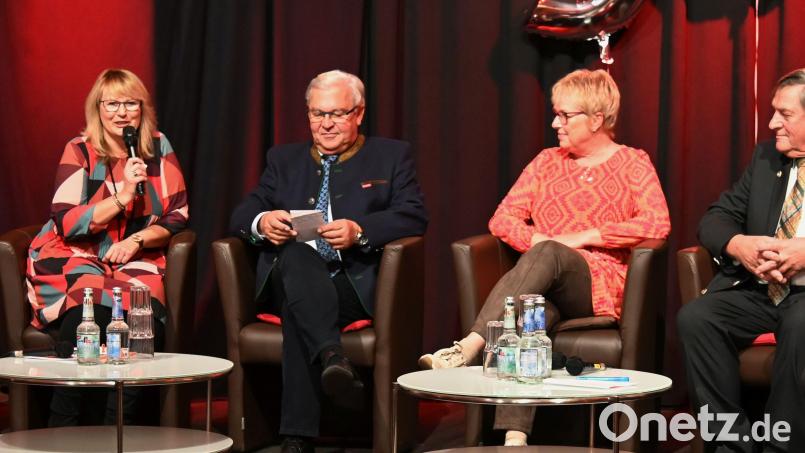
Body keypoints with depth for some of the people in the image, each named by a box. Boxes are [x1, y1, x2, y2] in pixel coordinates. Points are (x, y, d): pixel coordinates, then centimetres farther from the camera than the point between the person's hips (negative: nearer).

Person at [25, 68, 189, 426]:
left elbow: (178, 216, 6)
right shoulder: (79, 151, -2)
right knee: (87, 312, -34)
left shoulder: (159, 148, 6)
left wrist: (137, 241, -11)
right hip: (74, 259, -2)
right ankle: (62, 430, -22)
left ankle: (119, 426, -19)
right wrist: (122, 196, -18)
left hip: (136, 261, 2)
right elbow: (66, 224, -10)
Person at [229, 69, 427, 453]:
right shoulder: (283, 159, 25)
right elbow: (241, 215, 15)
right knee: (296, 254, -37)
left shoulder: (391, 156, 16)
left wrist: (359, 232, -19)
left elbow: (414, 217, 0)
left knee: (299, 313, -36)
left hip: (357, 282, -2)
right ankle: (333, 357, -56)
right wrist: (262, 221, -12)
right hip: (290, 278, 2)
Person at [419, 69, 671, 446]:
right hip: (547, 283, 3)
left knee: (547, 255, -37)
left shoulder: (632, 163, 10)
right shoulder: (548, 161, 22)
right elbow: (502, 219, 13)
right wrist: (540, 241, -8)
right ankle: (514, 436, -50)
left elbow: (658, 223, -7)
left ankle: (469, 347, -50)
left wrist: (584, 237, -9)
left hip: (600, 284, -3)